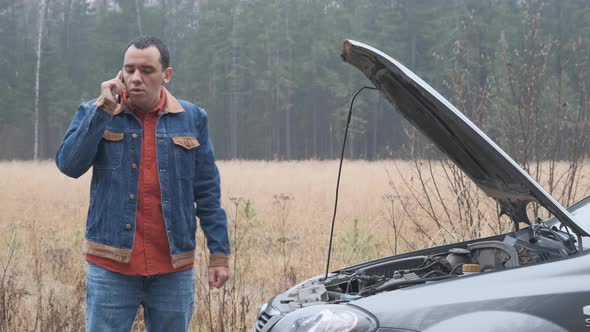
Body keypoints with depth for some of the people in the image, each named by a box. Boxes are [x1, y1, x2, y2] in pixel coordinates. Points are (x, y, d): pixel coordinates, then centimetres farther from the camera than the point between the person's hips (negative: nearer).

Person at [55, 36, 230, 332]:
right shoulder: (94, 113, 3)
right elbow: (69, 165, -13)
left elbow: (207, 192, 7)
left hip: (174, 268, 1)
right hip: (111, 265, -1)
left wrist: (219, 252, 2)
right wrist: (103, 108, -15)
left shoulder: (192, 118, 5)